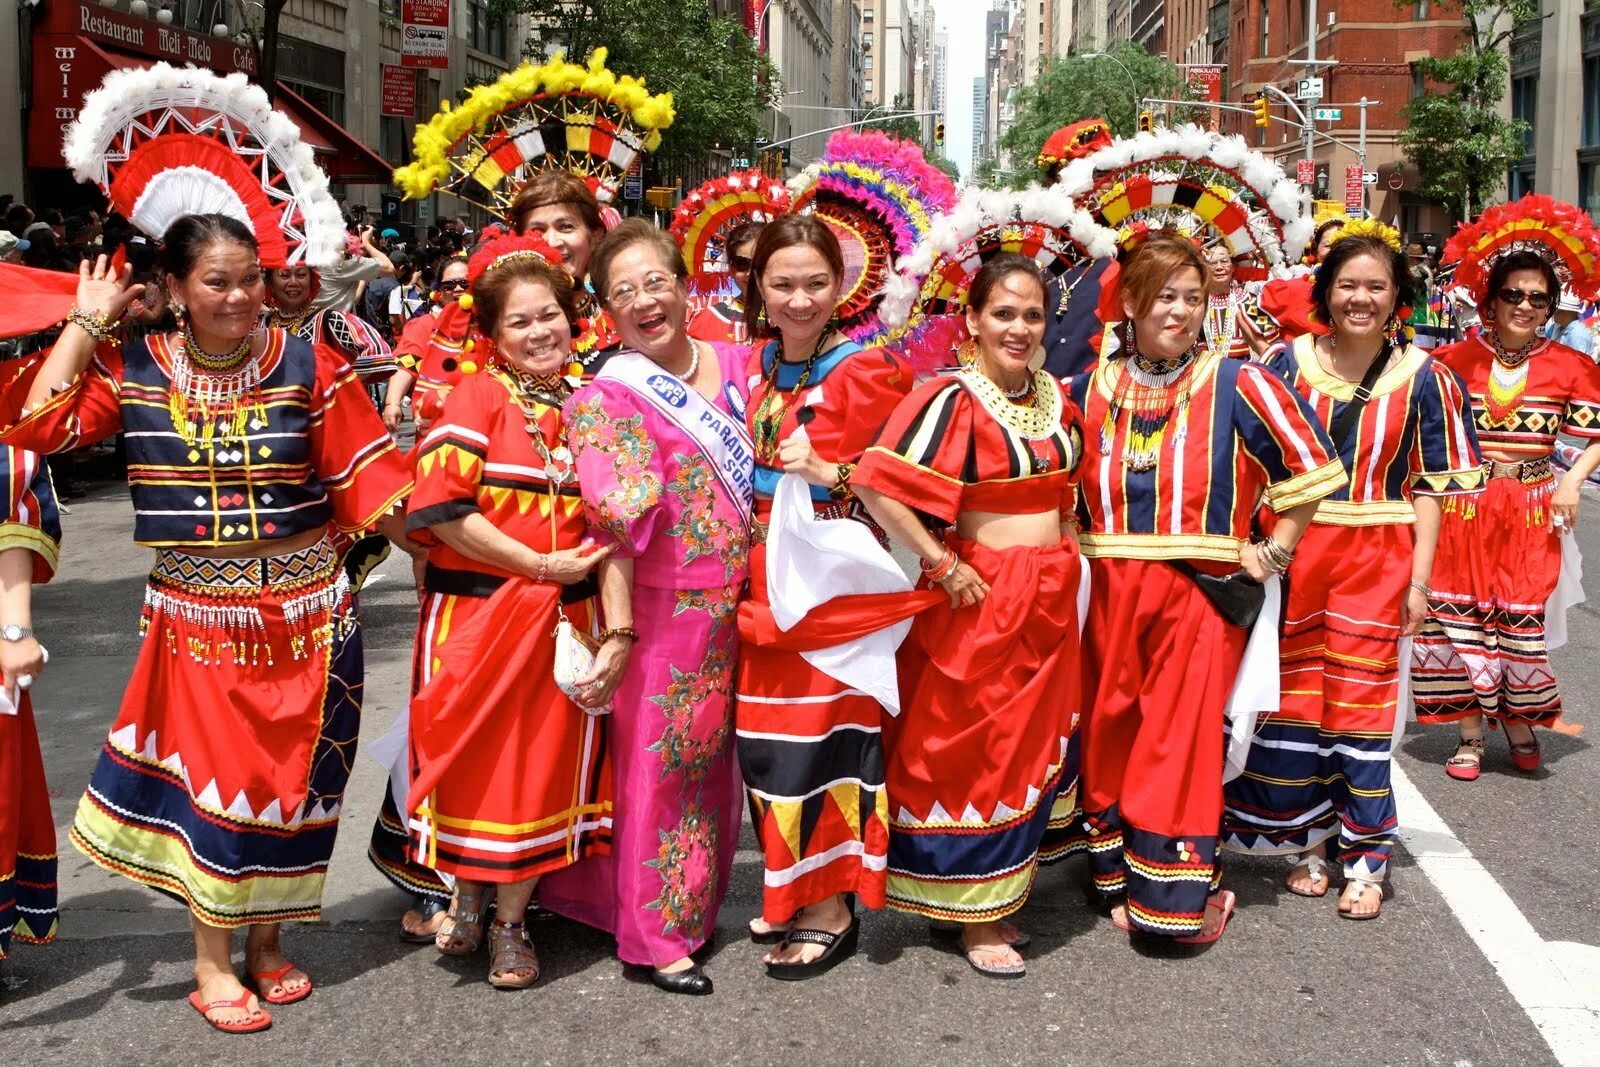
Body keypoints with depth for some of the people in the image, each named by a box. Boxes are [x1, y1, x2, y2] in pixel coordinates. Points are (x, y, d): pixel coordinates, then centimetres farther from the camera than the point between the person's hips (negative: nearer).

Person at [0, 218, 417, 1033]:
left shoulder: (307, 366, -6)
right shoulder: (134, 370, -2)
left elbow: (366, 477, -5)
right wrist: (88, 321, -8)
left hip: (305, 612, 1)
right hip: (197, 616, 0)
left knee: (289, 778, 11)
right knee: (212, 774, 4)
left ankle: (266, 941, 31)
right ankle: (211, 965, 19)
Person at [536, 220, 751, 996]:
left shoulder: (734, 366, 5)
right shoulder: (607, 400, -12)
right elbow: (615, 527, -20)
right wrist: (618, 635, -24)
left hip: (732, 610, 6)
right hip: (663, 610, -6)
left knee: (712, 763, 17)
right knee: (657, 768, 5)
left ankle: (696, 908, 35)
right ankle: (655, 937, 19)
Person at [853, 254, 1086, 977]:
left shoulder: (1055, 397, 7)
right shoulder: (951, 399, -15)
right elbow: (876, 485, -25)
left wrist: (1068, 553, 12)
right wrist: (942, 566, -20)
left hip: (1052, 593, 7)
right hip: (984, 594, -7)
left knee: (1033, 744, 15)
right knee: (974, 752, 3)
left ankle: (1005, 884, 32)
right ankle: (972, 913, 15)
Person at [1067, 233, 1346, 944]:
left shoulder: (1237, 385, -4)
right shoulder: (1092, 389, 7)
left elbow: (1310, 466, 1)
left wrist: (1273, 551, 0)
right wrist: (1083, 550, 11)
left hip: (1202, 591, -4)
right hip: (1110, 592, 4)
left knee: (1181, 743, -3)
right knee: (1108, 736, 8)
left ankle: (1180, 895, 12)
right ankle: (1123, 880, 24)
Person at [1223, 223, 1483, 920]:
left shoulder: (1422, 377, 1)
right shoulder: (1289, 362, 2)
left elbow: (1430, 484, 2)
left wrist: (1419, 577, -3)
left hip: (1376, 556, -1)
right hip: (1291, 553, 1)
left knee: (1362, 701, 3)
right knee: (1294, 699, 7)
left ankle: (1364, 859, 15)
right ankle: (1308, 842, 23)